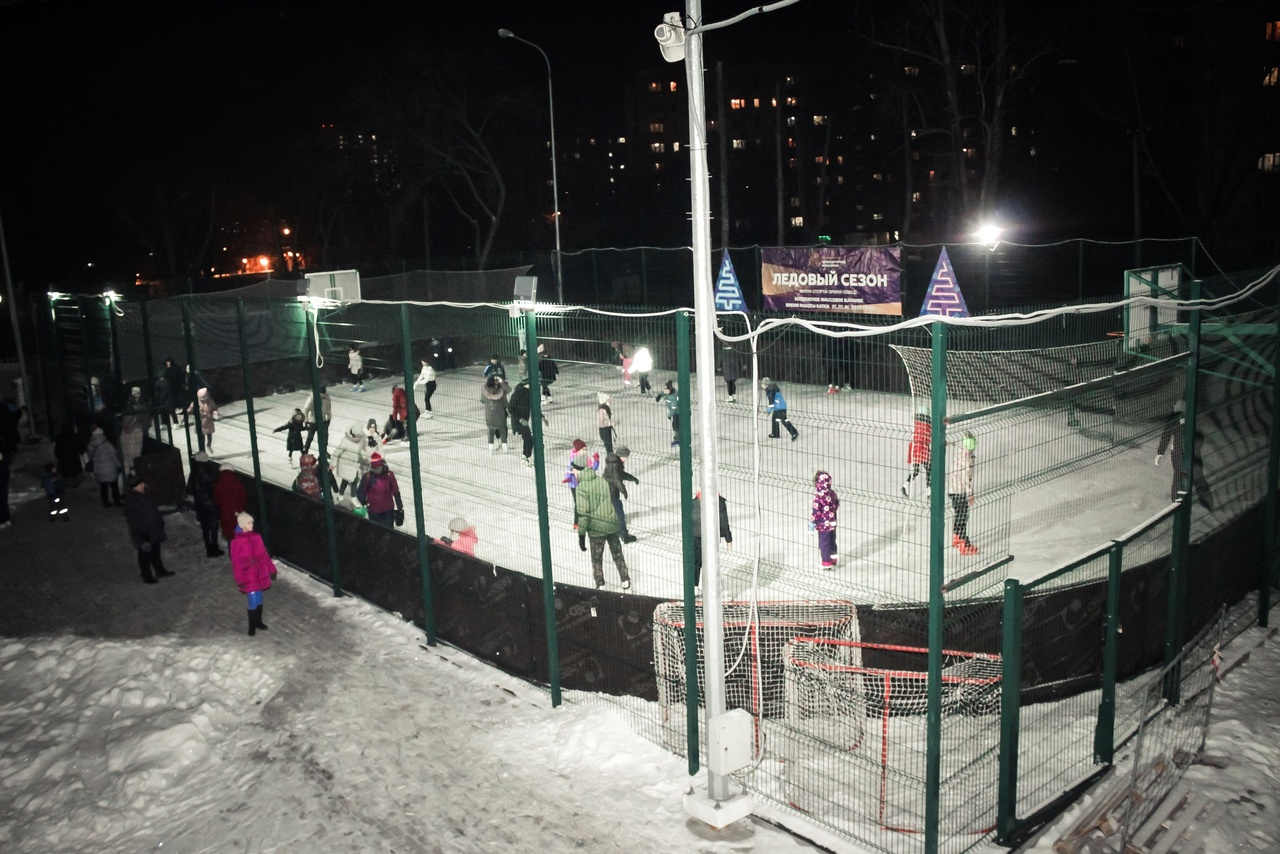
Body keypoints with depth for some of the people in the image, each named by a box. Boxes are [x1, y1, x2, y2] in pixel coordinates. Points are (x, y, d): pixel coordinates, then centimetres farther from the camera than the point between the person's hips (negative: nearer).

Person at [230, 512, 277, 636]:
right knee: (253, 601, -2)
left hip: (260, 574, 5)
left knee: (259, 599, 15)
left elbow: (264, 554, 8)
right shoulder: (236, 542, -14)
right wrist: (240, 580, -11)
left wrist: (271, 569, 11)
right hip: (248, 576, -5)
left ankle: (258, 621, 33)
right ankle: (252, 626, 15)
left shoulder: (256, 536, 0)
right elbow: (236, 562, -11)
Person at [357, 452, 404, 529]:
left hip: (388, 510, 0)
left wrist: (400, 508, 2)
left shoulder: (389, 475, -6)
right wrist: (364, 501, -19)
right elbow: (360, 492, -1)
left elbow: (396, 492, 1)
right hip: (374, 511, 0)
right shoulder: (367, 477, -9)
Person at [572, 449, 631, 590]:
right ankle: (625, 581, 28)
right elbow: (613, 501, 9)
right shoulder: (603, 480, 2)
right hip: (612, 525, 5)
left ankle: (600, 585, 15)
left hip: (596, 528, -5)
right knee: (617, 553, 19)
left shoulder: (581, 487, -14)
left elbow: (583, 513, -18)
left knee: (597, 558, 11)